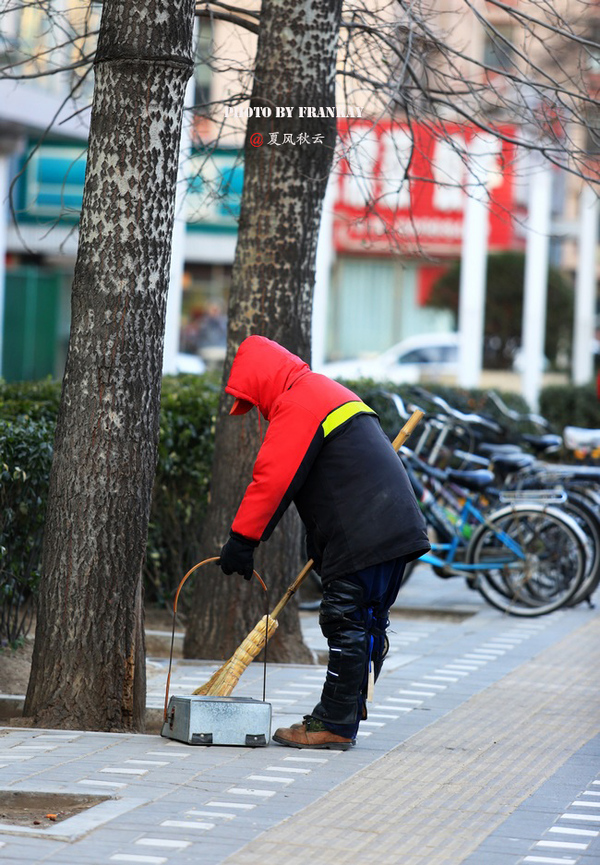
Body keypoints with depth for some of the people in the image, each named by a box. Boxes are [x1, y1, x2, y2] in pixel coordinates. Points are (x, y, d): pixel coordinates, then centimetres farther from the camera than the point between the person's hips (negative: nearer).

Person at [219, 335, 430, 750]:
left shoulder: (296, 403, -8)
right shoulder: (328, 391, 26)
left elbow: (273, 479, -14)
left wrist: (243, 539, -11)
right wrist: (319, 543, 30)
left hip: (363, 537, -10)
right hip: (396, 527, 11)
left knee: (347, 624, -7)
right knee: (366, 626, 12)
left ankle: (334, 725, -4)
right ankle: (344, 718, 18)